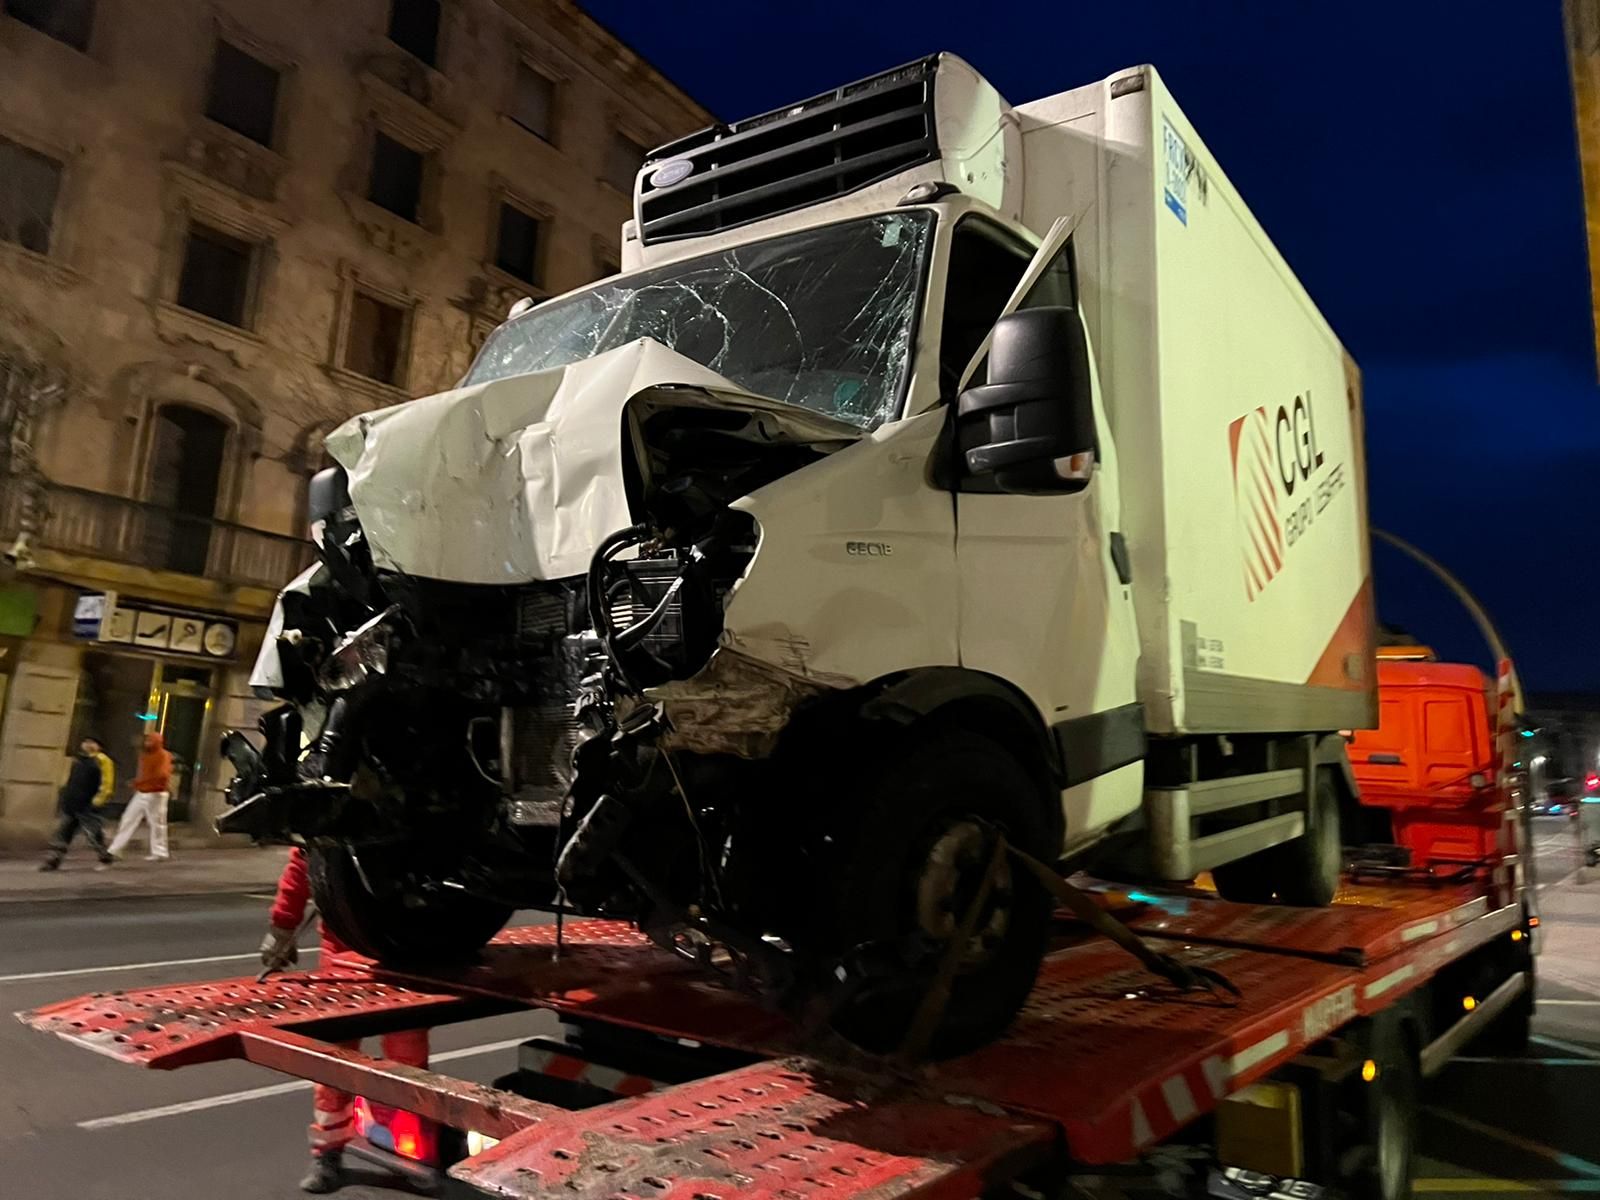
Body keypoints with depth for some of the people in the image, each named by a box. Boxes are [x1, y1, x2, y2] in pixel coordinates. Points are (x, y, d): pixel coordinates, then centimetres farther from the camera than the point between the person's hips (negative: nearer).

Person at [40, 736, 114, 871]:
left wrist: (98, 801, -16)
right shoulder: (77, 760, 14)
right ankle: (52, 861, 12)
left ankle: (105, 859, 12)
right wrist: (63, 797, 17)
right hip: (70, 805, 7)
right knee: (62, 833, 7)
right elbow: (69, 781, 23)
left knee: (93, 835, -2)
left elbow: (106, 784, -12)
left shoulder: (101, 761, -9)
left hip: (87, 807, -7)